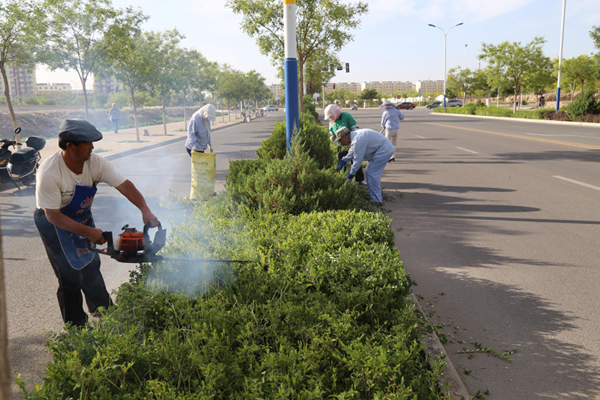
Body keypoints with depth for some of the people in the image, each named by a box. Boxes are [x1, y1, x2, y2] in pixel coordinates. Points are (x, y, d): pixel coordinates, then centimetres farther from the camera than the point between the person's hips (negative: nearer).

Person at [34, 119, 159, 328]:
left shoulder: (95, 163, -19)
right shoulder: (49, 173, -33)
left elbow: (124, 185, -22)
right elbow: (54, 216, -28)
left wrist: (145, 210, -36)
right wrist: (88, 232, -29)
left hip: (82, 217, 6)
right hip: (54, 223, -5)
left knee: (91, 266, 18)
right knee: (71, 276, -4)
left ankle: (104, 312, 38)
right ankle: (76, 328, 14)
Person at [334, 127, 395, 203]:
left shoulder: (357, 141, -25)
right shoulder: (354, 135, 7)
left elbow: (358, 159, -20)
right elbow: (352, 152, 21)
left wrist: (351, 174, -10)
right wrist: (342, 162, 18)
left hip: (384, 150, -11)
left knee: (372, 174, -10)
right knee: (368, 172, 15)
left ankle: (376, 199, -2)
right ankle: (372, 195, 23)